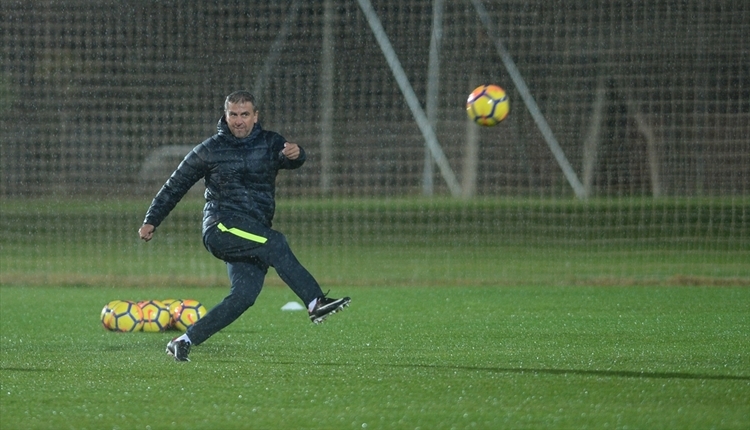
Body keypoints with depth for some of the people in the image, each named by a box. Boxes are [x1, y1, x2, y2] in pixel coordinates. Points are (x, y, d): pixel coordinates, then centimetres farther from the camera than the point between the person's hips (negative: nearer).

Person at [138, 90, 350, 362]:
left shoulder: (269, 143, 11)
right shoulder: (209, 151, 6)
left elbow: (292, 160, -10)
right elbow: (175, 186, 14)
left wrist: (295, 154, -34)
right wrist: (151, 221, 10)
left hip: (255, 233, 4)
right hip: (222, 227, -4)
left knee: (245, 294, -14)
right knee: (275, 243, -29)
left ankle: (185, 342, -6)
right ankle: (316, 303, -38)